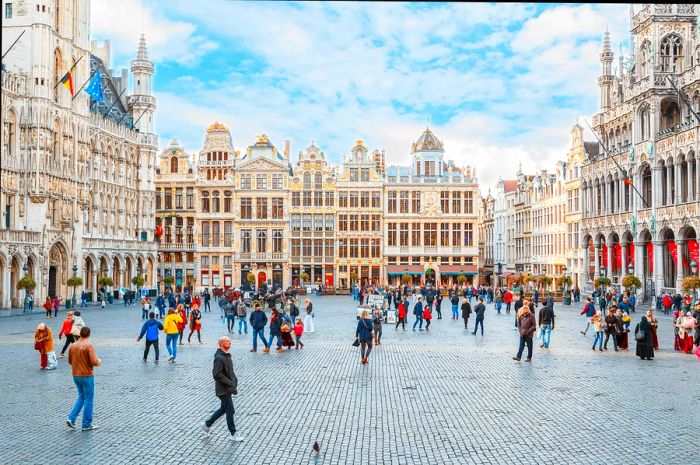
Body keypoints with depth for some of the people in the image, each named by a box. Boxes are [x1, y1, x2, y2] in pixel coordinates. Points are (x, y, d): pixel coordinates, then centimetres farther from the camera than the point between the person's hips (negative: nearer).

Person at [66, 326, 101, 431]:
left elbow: (70, 361, 13)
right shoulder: (89, 346, -16)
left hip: (75, 376, 6)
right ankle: (87, 425, 9)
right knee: (88, 399, 4)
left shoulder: (73, 346, 4)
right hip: (87, 376, -6)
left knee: (81, 397, 22)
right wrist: (99, 362, 0)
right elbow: (94, 362, -20)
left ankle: (71, 418, 10)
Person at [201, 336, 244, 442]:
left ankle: (207, 424, 34)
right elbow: (217, 375, -25)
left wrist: (235, 381, 7)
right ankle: (233, 434, 11)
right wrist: (230, 383, -21)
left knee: (224, 409, 20)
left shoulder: (227, 355, 10)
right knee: (230, 411, -1)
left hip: (228, 388, 10)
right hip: (223, 390, -10)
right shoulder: (219, 358, -21)